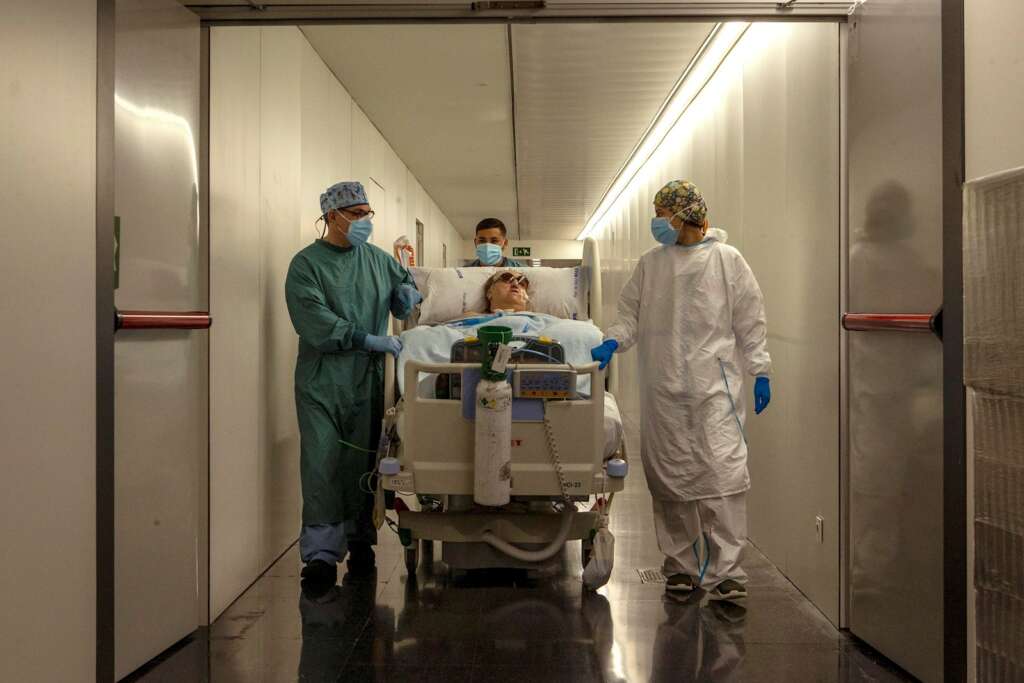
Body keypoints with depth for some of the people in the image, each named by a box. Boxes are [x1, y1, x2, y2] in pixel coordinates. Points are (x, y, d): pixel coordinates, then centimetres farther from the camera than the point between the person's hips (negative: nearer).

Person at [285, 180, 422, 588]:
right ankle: (321, 550, -3)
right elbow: (314, 322, -14)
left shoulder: (376, 259, 15)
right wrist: (369, 340, -19)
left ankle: (359, 542, 18)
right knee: (322, 463, -7)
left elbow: (404, 280, 34)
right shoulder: (306, 264, -2)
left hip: (368, 380, 4)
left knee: (362, 462, 7)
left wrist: (407, 292, 8)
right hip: (322, 381, -4)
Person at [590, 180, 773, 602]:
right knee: (670, 478, 6)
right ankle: (681, 566, 18)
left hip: (715, 386, -3)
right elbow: (631, 314, 14)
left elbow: (750, 321, 5)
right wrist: (612, 342, -5)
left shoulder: (726, 260, 4)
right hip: (664, 390, 4)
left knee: (722, 472, -12)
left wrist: (760, 371, 1)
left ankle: (725, 571, -6)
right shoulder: (651, 264, 14)